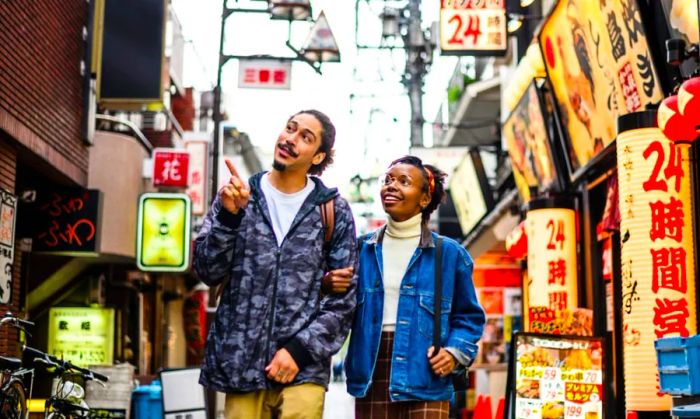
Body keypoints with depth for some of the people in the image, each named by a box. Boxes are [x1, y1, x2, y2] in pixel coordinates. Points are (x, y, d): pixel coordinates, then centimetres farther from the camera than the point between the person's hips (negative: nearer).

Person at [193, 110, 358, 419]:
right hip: (241, 364, 1)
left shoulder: (333, 211, 4)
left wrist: (299, 349, -8)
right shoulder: (236, 197, 8)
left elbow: (343, 297, 2)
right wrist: (229, 215, -13)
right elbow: (208, 272, 1)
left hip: (302, 368, -1)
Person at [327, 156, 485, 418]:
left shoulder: (449, 253, 4)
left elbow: (469, 316, 10)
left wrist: (455, 352, -7)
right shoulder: (361, 249, 10)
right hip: (371, 375, 3)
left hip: (424, 378, -3)